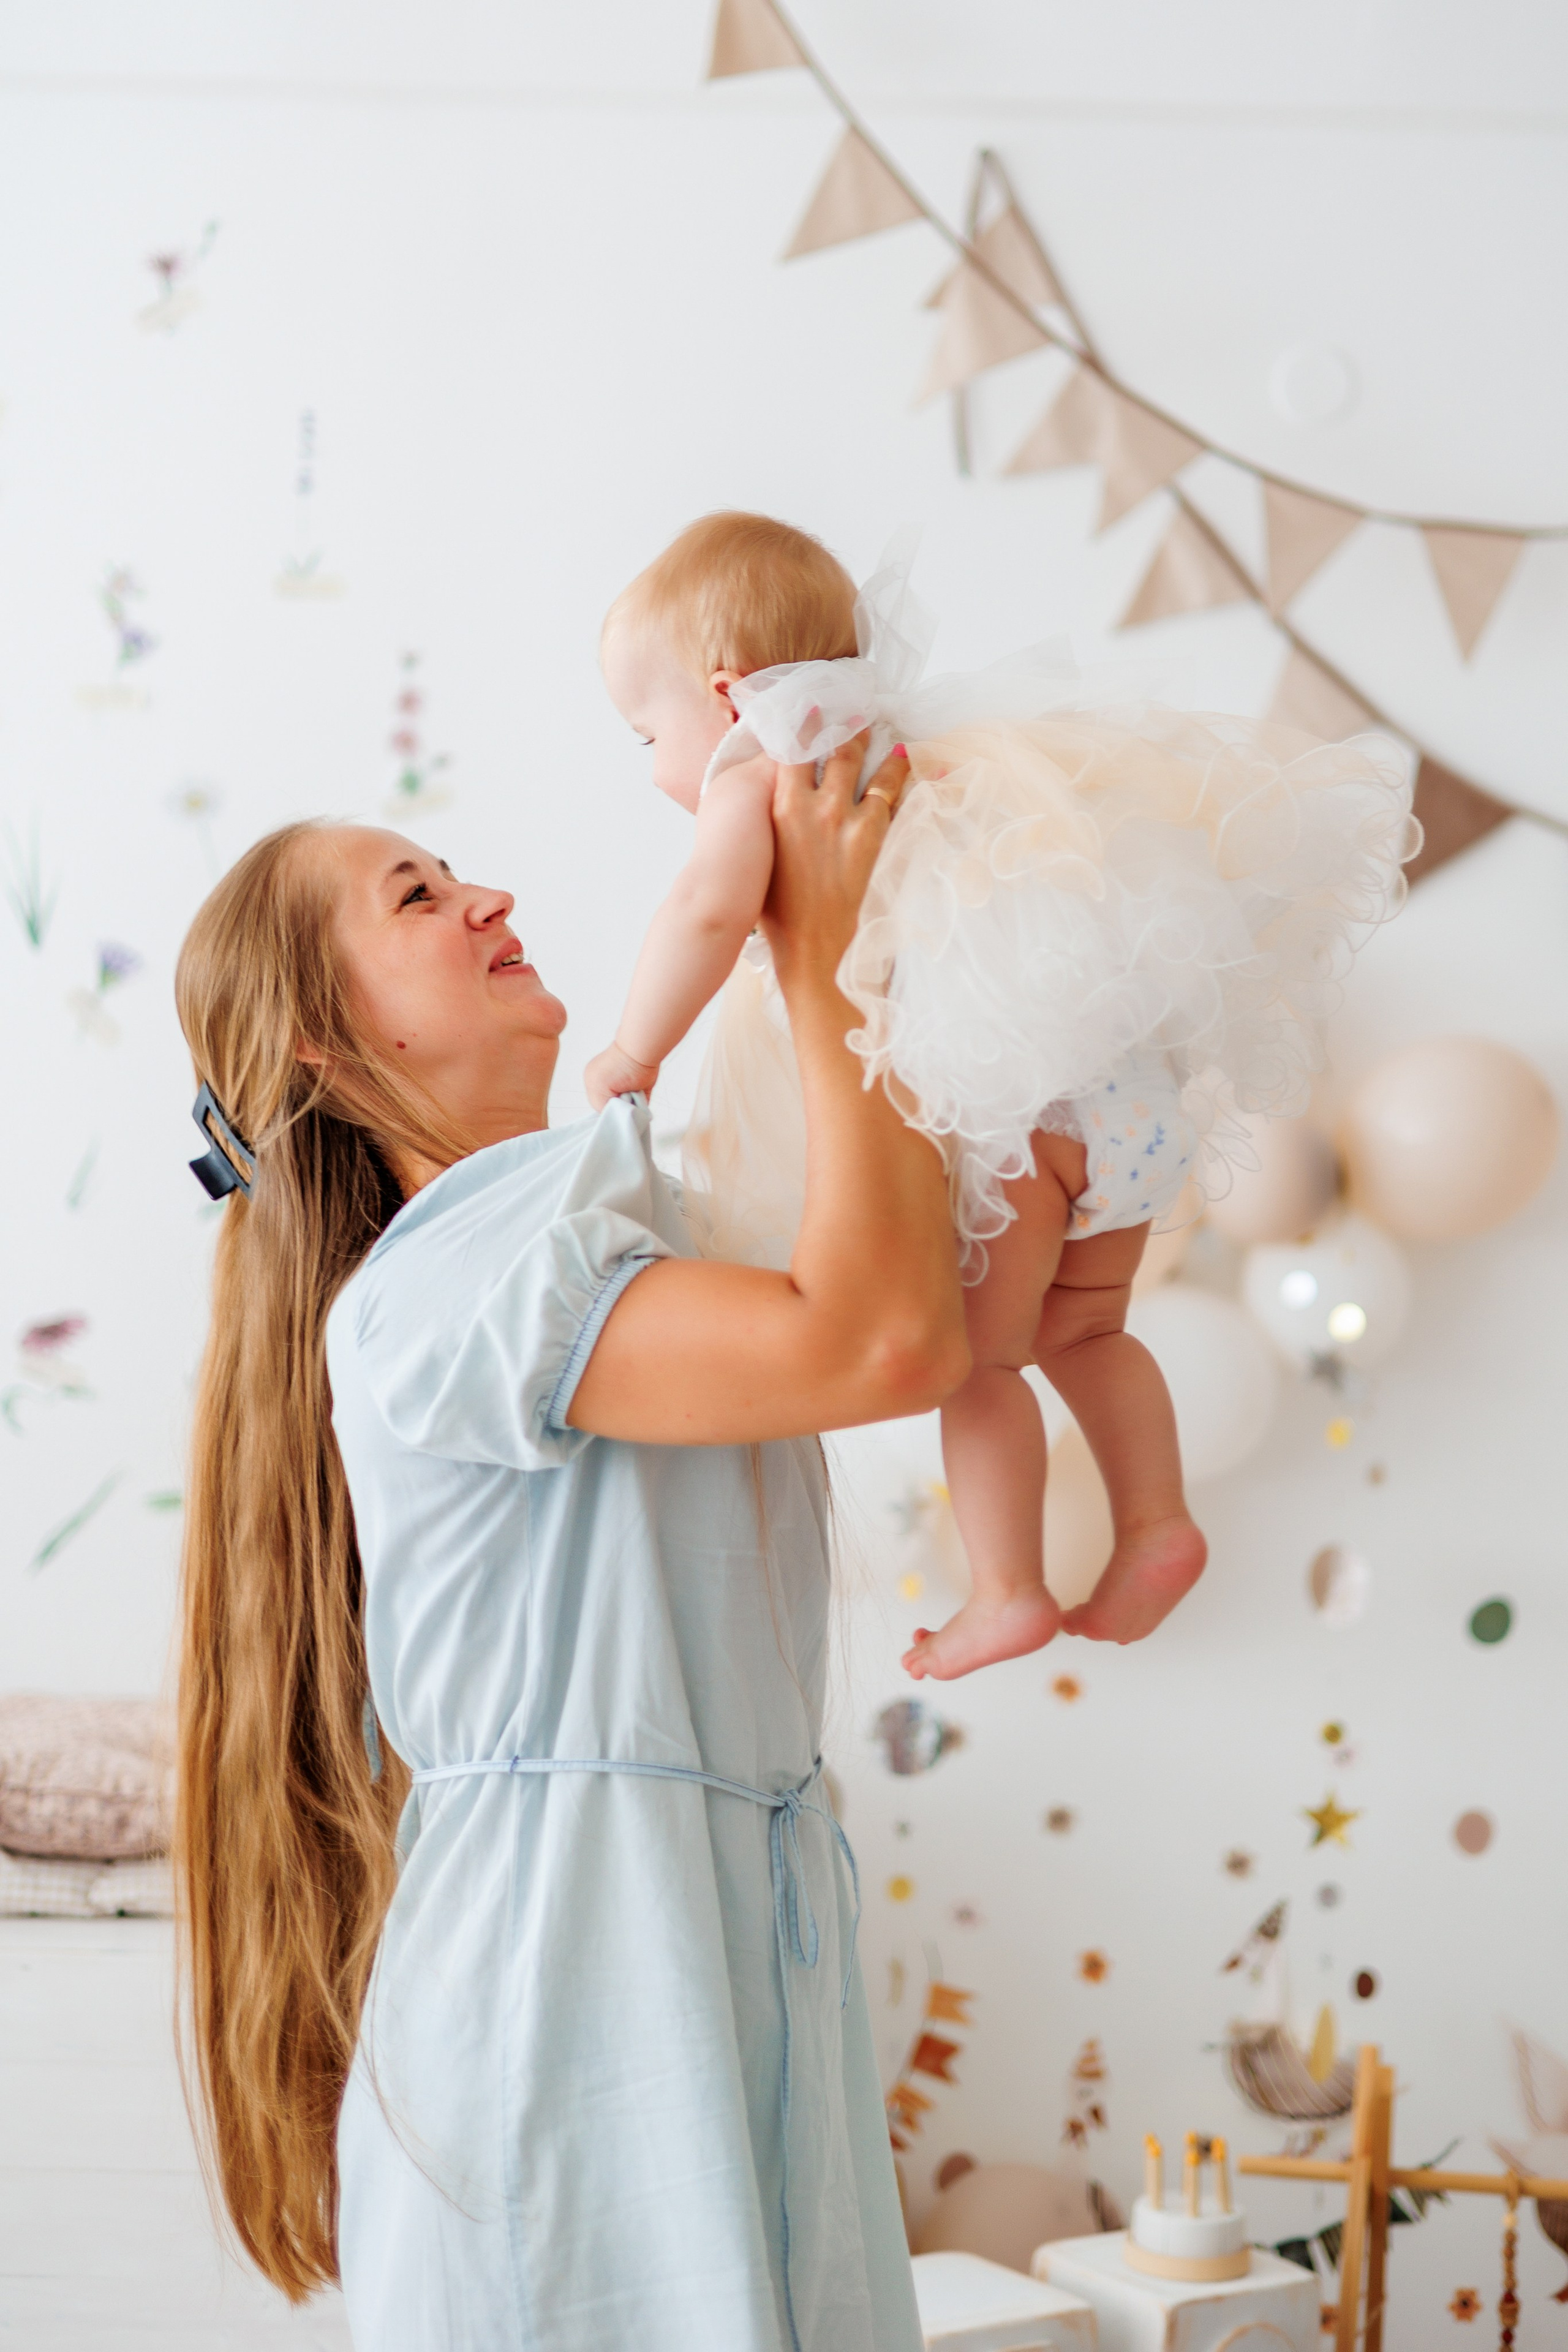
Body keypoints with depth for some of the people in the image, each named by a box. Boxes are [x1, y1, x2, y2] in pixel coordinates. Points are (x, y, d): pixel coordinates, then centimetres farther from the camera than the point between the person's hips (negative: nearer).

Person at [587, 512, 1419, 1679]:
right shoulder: (902, 747, 25)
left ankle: (1010, 1592, 11)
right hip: (1125, 1077, 9)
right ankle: (1158, 1523, 20)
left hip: (1009, 1084, -9)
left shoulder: (753, 774, -1)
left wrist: (636, 1051, -6)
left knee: (977, 1356, 6)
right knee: (1082, 1331, 24)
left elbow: (710, 908, -18)